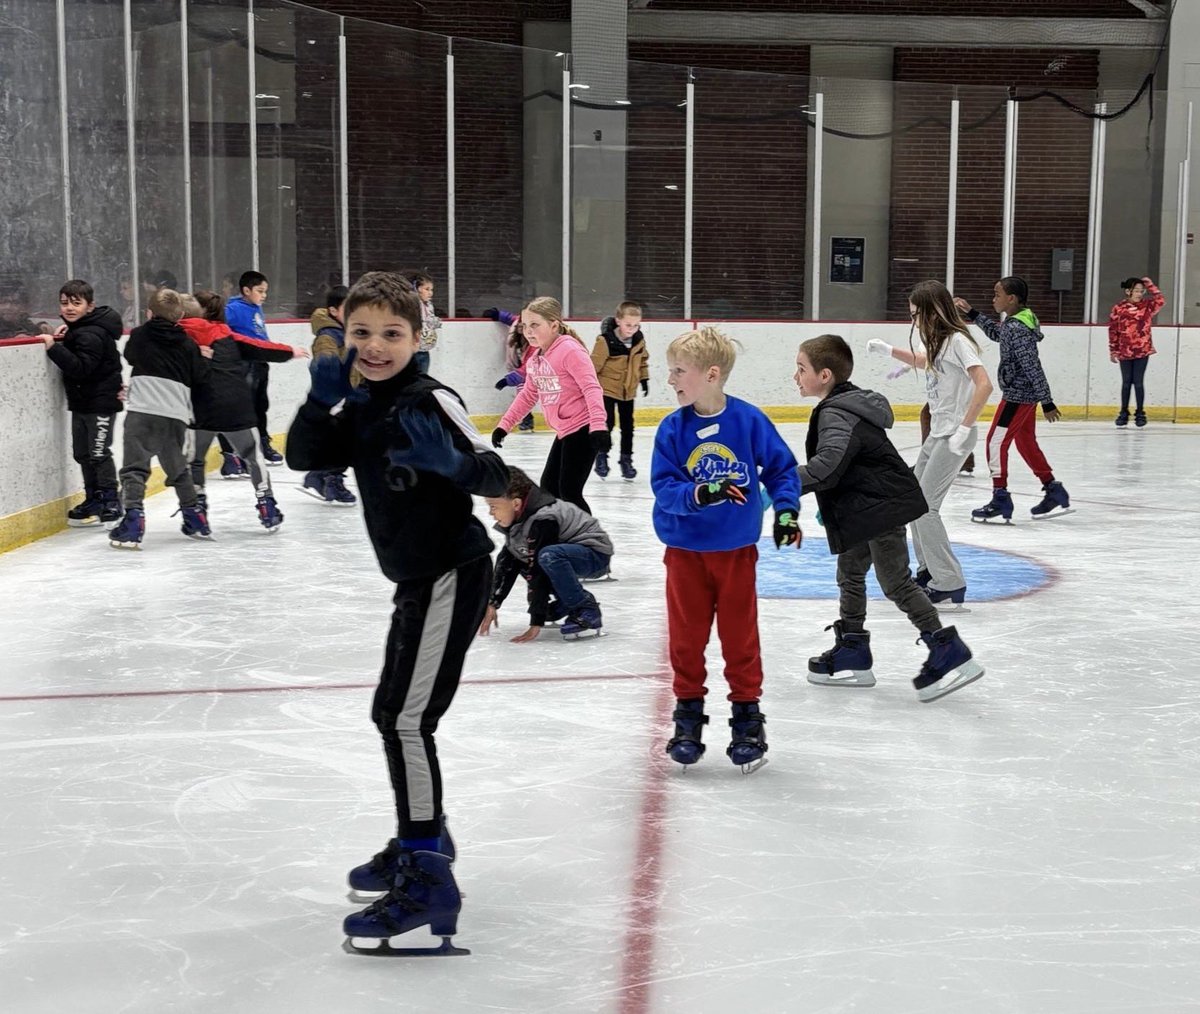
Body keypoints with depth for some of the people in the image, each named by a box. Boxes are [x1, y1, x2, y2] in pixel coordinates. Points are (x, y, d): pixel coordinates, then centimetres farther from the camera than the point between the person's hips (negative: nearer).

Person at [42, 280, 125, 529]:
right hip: (81, 401, 10)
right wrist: (65, 338, 6)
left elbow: (80, 367, -31)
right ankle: (93, 501, 21)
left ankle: (111, 503, 2)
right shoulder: (78, 329, 9)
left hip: (101, 402, -10)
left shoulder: (91, 335, -21)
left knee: (99, 453, -7)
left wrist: (54, 347, -33)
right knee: (82, 453, 12)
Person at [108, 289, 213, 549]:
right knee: (177, 467, 19)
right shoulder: (187, 344, 11)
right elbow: (199, 378, 11)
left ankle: (133, 517, -23)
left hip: (142, 408, -3)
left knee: (135, 466, -6)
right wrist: (204, 358, 31)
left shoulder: (139, 335, 9)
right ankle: (196, 519, 25)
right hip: (176, 412, 3)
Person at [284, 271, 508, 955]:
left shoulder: (432, 400, -16)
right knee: (395, 713, 20)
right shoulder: (361, 407, 9)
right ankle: (423, 837, 39)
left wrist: (446, 460, -37)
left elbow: (496, 476, -19)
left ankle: (427, 881, -11)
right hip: (419, 578, 10)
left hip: (451, 576, -10)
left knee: (404, 717, -14)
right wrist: (323, 399, -12)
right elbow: (303, 457, 2)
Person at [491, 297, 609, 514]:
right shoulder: (534, 360, 10)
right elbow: (528, 395, 23)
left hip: (582, 430, -10)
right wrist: (504, 425, 22)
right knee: (548, 486, 16)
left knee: (569, 491, -11)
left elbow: (591, 388, -23)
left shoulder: (569, 350, -17)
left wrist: (598, 425, -33)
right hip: (564, 432, 10)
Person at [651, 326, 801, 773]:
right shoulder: (672, 429, -7)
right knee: (686, 638, 10)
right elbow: (663, 487, -12)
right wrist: (698, 494, -29)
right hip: (685, 551, 2)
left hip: (736, 551, -1)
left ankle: (747, 717, 21)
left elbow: (781, 467, 0)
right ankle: (688, 713, 26)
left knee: (740, 637, 8)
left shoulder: (749, 420, -11)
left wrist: (786, 509, -11)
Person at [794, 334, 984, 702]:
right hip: (868, 509, 11)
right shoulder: (846, 405, 13)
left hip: (881, 507, -11)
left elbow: (828, 464, -35)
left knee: (895, 582, -7)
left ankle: (949, 654, -3)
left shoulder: (837, 414, -20)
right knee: (850, 574, 17)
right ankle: (852, 653, 25)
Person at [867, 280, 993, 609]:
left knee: (925, 507, -12)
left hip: (954, 436, -10)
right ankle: (929, 572, 28)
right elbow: (924, 362, 34)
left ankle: (951, 586, -8)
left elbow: (984, 385, -26)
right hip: (937, 434, 10)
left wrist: (964, 428, -26)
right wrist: (888, 350, 20)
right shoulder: (940, 342, 10)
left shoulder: (956, 341, -17)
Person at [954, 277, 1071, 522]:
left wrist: (1047, 403, -22)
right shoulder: (1018, 321, 7)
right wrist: (972, 313, 23)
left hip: (1017, 395, -10)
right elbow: (996, 333, 28)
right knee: (1026, 443, 18)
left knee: (996, 442, -4)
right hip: (1026, 394, 10)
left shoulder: (1016, 329, -23)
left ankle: (1000, 500, 0)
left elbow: (1033, 367, -23)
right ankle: (1055, 493, 24)